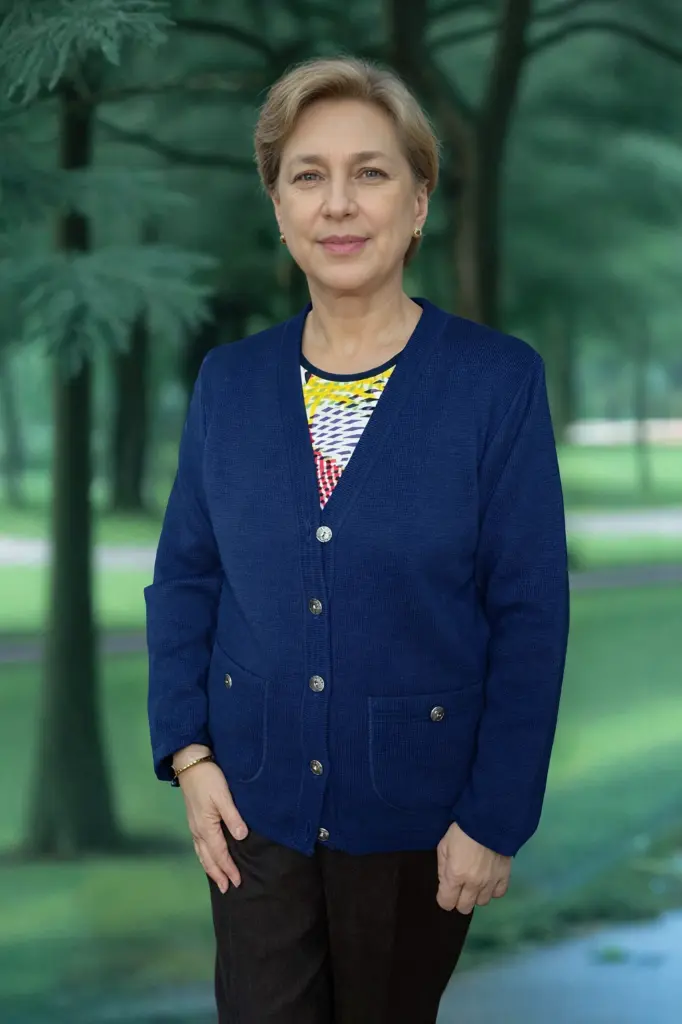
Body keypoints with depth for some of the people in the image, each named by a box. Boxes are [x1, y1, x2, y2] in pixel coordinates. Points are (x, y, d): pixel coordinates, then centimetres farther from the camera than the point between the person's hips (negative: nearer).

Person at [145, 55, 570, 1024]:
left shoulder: (499, 380, -10)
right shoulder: (228, 379, 0)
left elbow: (531, 615, -10)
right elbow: (183, 578, 7)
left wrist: (495, 818, -11)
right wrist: (187, 754, -3)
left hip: (415, 808, -2)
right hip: (252, 798, 2)